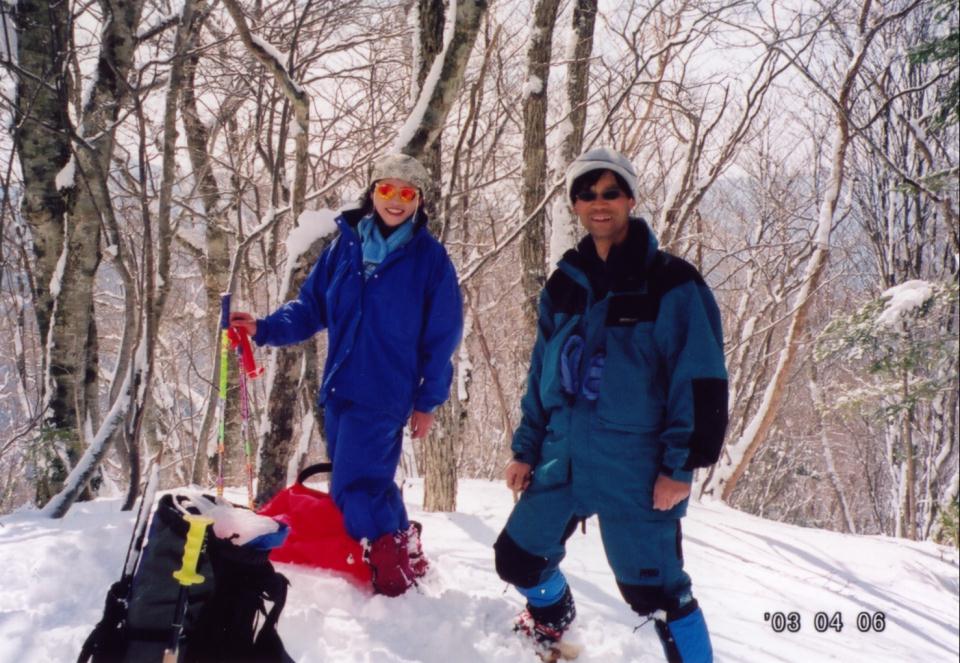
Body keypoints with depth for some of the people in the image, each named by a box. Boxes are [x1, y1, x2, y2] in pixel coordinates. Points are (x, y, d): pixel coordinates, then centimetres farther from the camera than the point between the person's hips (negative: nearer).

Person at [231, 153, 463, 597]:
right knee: (369, 484, 14)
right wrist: (265, 327, -7)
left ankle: (396, 564, 14)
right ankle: (403, 548, 35)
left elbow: (443, 335, -2)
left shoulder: (430, 257, -5)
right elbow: (312, 307, 10)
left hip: (384, 394, -5)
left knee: (353, 488, -8)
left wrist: (428, 400, -2)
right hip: (339, 390, 5)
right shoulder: (346, 245, 5)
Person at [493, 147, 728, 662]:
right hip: (563, 459, 6)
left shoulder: (671, 283, -8)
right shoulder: (564, 285, 9)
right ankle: (551, 621, 46)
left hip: (635, 468, -6)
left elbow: (700, 381, -10)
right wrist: (526, 448, 12)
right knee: (517, 558, 15)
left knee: (655, 590, -3)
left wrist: (681, 465, -14)